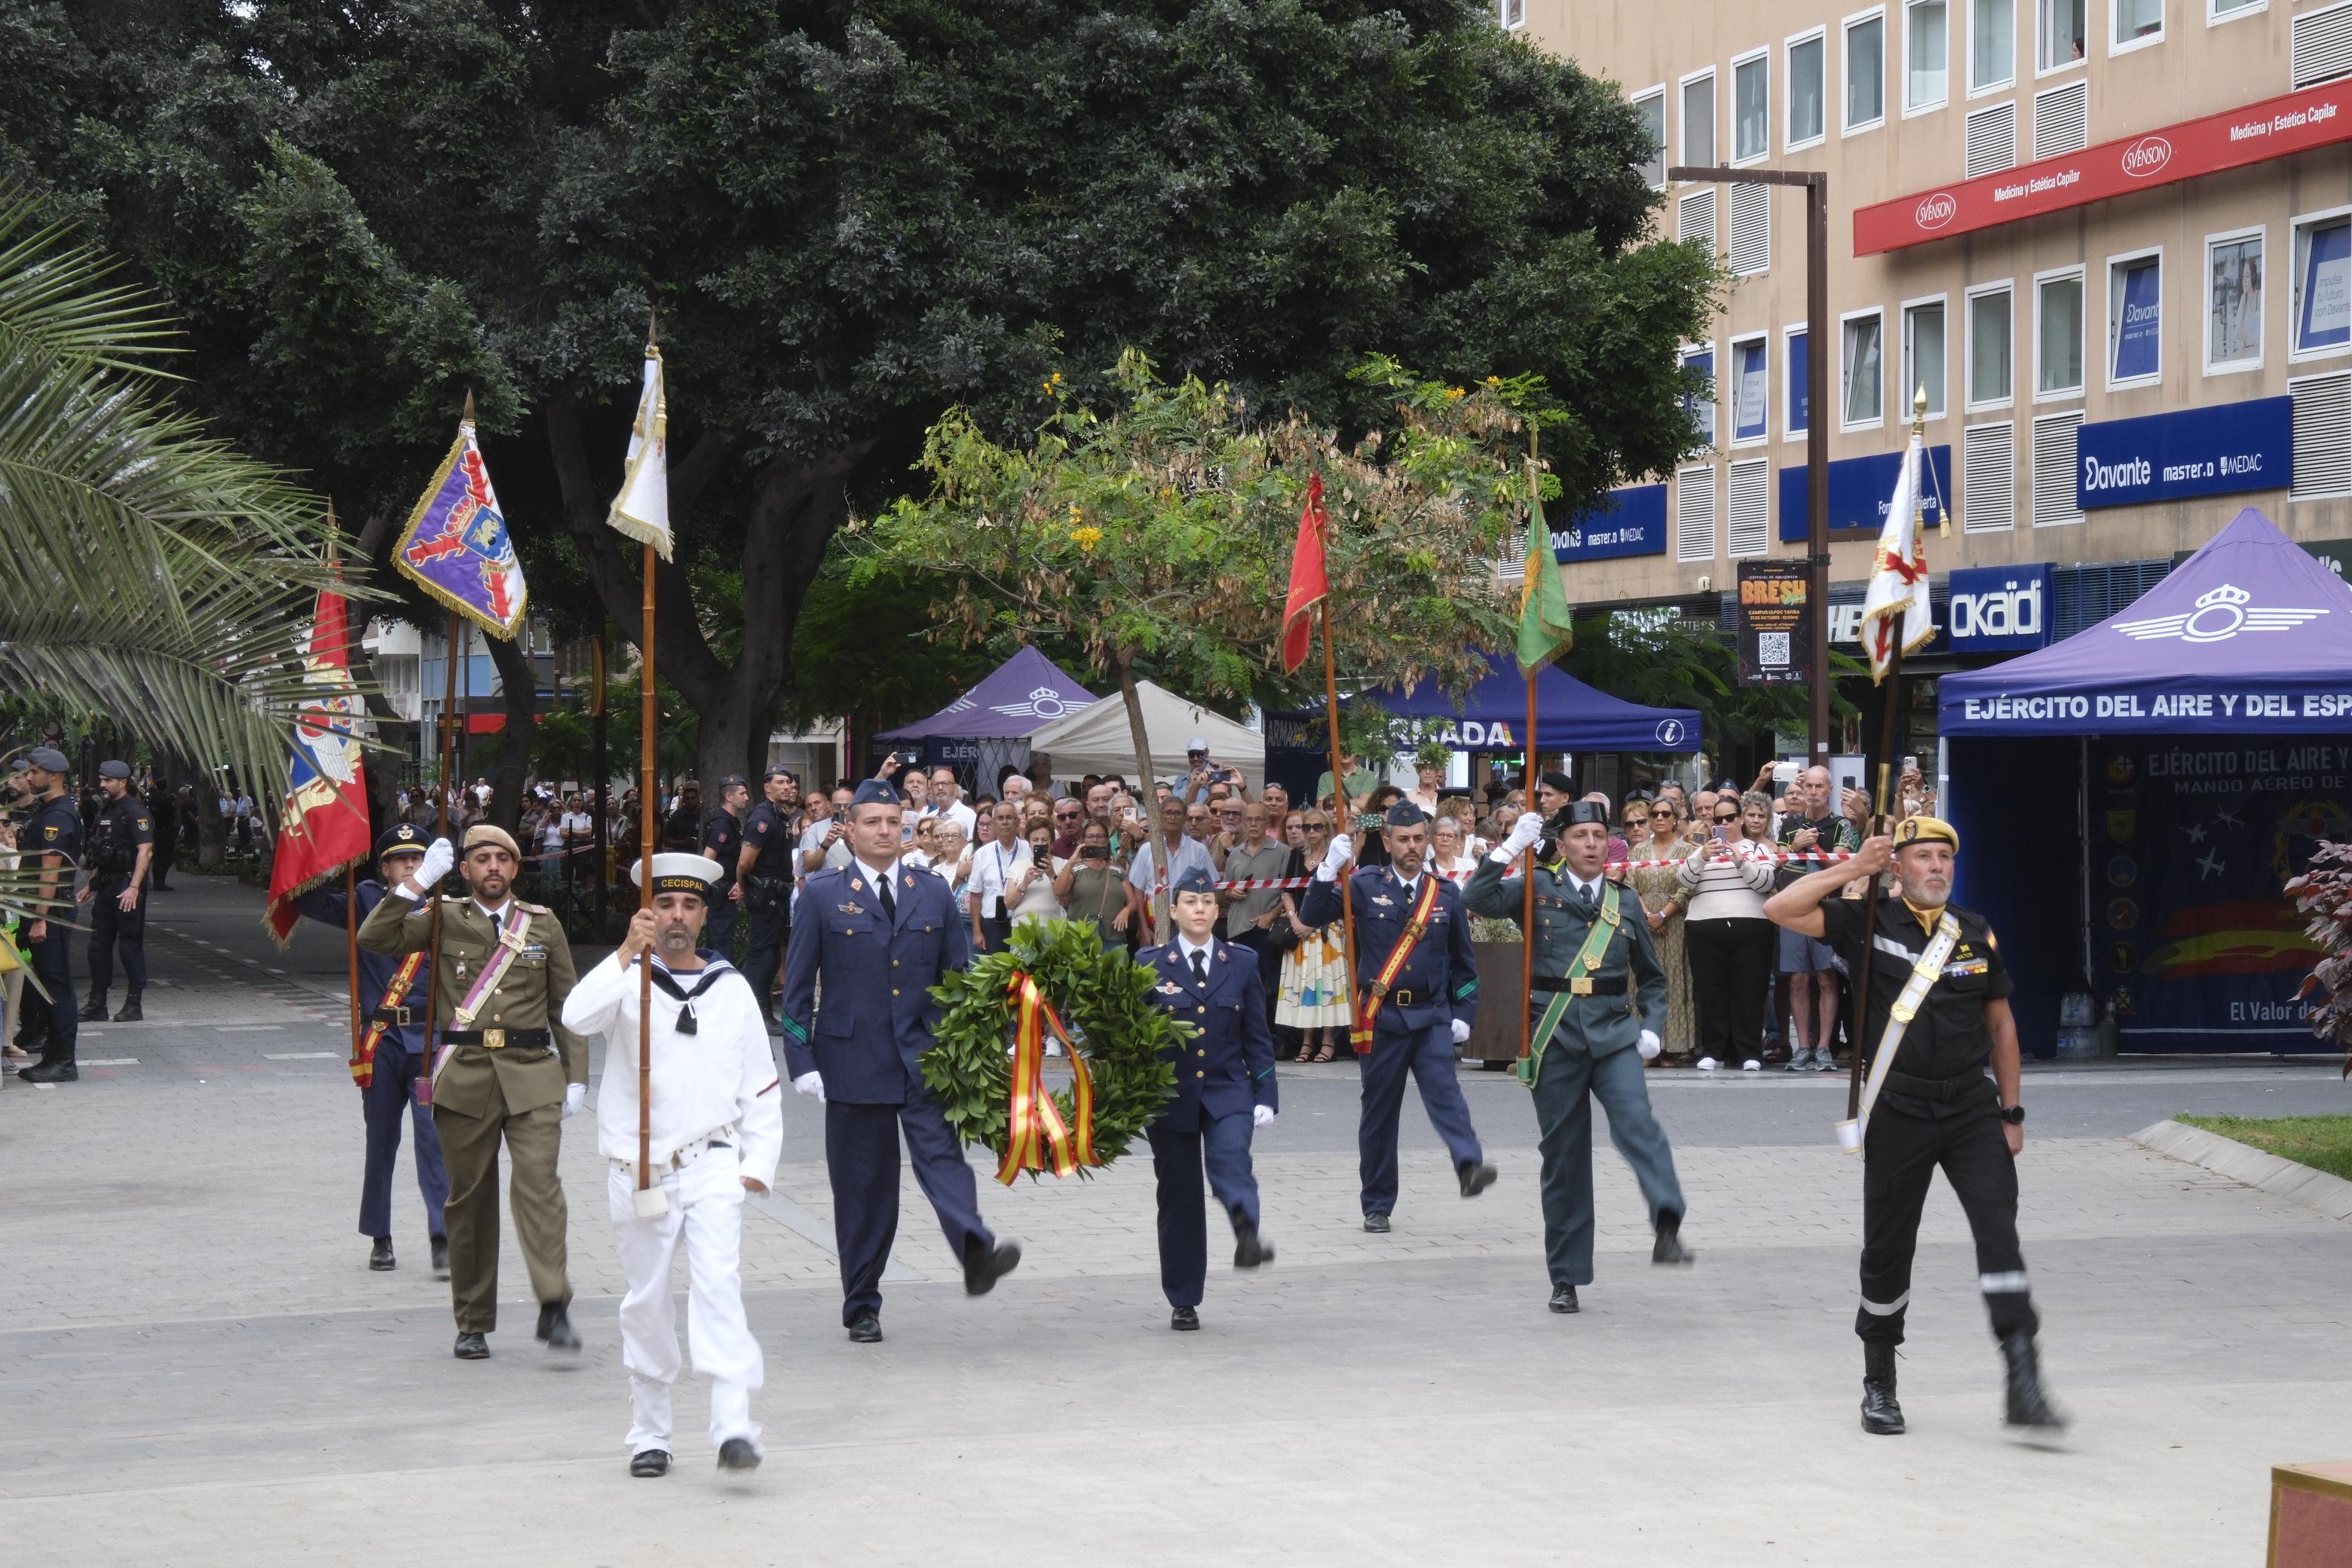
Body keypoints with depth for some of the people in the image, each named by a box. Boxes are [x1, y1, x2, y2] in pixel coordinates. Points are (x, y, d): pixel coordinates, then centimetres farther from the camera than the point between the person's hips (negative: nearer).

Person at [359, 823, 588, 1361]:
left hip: (532, 1074, 0)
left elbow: (566, 1006, 15)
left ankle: (554, 1306, -21)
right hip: (464, 1075, 0)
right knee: (469, 1197, 3)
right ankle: (473, 1325, 11)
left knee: (539, 1184, -15)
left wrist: (576, 1077, 8)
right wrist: (418, 882, -13)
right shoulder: (443, 919, 8)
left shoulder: (544, 924, 12)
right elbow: (375, 938, -7)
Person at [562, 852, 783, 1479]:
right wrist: (627, 952, -29)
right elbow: (578, 1017, -20)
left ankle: (734, 1427, -23)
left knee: (718, 1286, -15)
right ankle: (650, 1434, 19)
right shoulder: (626, 979, 3)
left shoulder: (732, 988, 9)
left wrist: (759, 1162, 4)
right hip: (639, 1168, 0)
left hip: (713, 1165, 0)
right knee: (647, 1303, 8)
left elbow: (761, 1086, 13)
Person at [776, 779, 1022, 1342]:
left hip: (924, 1057, 1)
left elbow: (959, 974, 13)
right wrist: (802, 1061, -3)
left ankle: (976, 1252, -42)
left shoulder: (933, 890, 10)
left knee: (940, 1150, -20)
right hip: (853, 1058, -1)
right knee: (862, 1184, 3)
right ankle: (861, 1305, 12)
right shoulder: (823, 894, 4)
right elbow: (797, 986, 4)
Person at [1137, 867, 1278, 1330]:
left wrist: (1265, 1097, 1)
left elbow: (1258, 1036, 8)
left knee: (1230, 1158, -30)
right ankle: (1183, 1301, 14)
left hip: (1228, 1089, 0)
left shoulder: (1241, 963, 6)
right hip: (1171, 1095, 0)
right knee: (1179, 1197, 4)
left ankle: (1247, 1235, -55)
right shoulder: (1150, 964, 2)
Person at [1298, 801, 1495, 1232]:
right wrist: (1329, 870, -23)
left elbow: (1463, 959, 15)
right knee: (1379, 1111, 6)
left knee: (1444, 1091, -21)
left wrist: (1463, 1014, 7)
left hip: (1432, 1017, 1)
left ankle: (1470, 1167, -38)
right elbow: (1311, 917, -9)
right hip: (1382, 1017, 0)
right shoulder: (1366, 886, 1)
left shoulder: (1446, 893, 8)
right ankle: (1377, 1205, 15)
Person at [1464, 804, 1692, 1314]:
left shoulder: (1625, 902, 12)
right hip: (1556, 1038, -1)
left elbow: (1651, 978, 20)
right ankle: (1566, 1277, 14)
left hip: (1614, 1035, 1)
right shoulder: (1539, 890, 5)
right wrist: (1511, 848, -16)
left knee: (1636, 1121, -27)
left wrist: (1651, 1027, 4)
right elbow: (1479, 900, -12)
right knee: (1563, 1157, 5)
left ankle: (1667, 1224, -43)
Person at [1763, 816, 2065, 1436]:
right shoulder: (1869, 924, -1)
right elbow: (1779, 909, -11)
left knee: (1999, 1232, -13)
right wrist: (1852, 870, -11)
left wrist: (2011, 1112, 11)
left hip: (1972, 1106, 2)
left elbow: (2000, 1024, 14)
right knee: (1887, 1250, 6)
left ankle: (2023, 1384, -16)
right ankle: (1879, 1386, 23)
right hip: (1899, 1111, -2)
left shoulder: (1977, 933, 8)